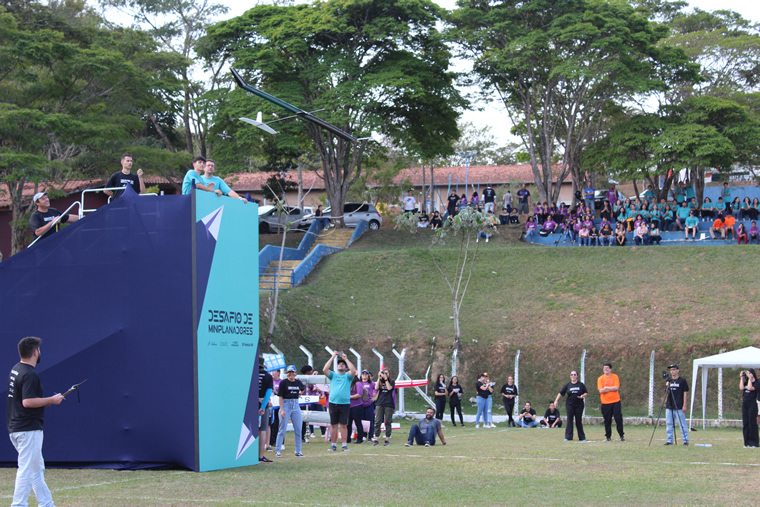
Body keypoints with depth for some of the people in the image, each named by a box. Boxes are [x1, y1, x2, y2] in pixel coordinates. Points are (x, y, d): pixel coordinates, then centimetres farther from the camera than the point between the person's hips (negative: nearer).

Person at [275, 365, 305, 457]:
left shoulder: (298, 382, 4)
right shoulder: (283, 382, -8)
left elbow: (303, 388, 28)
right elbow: (280, 397, -10)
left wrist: (300, 393, 11)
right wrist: (281, 409, -16)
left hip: (296, 405, 5)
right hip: (286, 404, -5)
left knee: (298, 430, 6)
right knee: (282, 429, -2)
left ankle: (298, 451, 13)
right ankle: (278, 450, 4)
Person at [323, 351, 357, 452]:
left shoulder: (347, 376, 7)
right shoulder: (333, 375, 11)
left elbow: (353, 370, -13)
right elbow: (325, 369, -5)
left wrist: (346, 358, -8)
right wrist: (332, 357, -4)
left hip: (345, 403, -1)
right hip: (333, 403, 2)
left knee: (343, 425, 0)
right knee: (333, 425, 6)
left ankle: (344, 445, 2)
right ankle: (333, 445, 10)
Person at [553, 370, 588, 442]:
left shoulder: (581, 385, 3)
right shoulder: (567, 385, 4)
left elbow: (586, 393, 7)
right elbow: (560, 393, 3)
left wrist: (582, 396, -13)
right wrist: (556, 401, -7)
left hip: (579, 405, 0)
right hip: (570, 405, 0)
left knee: (579, 421, 4)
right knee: (570, 420, -4)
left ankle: (582, 437, 11)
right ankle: (568, 437, -3)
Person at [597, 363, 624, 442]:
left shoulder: (615, 377, 3)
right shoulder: (600, 378, 2)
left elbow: (616, 388, -9)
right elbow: (601, 391, -8)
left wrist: (606, 388, -11)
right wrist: (612, 389, -16)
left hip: (615, 401, 0)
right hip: (605, 402, 0)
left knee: (619, 419, -3)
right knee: (607, 420, 2)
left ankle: (621, 435, 6)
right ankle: (608, 436, 10)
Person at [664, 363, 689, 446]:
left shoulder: (682, 381, -2)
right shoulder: (668, 381, 13)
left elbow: (685, 393, -4)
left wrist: (684, 405, -9)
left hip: (679, 407, -5)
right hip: (669, 407, 6)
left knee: (682, 424, -3)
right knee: (669, 424, 6)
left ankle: (686, 440, 2)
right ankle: (669, 440, 11)